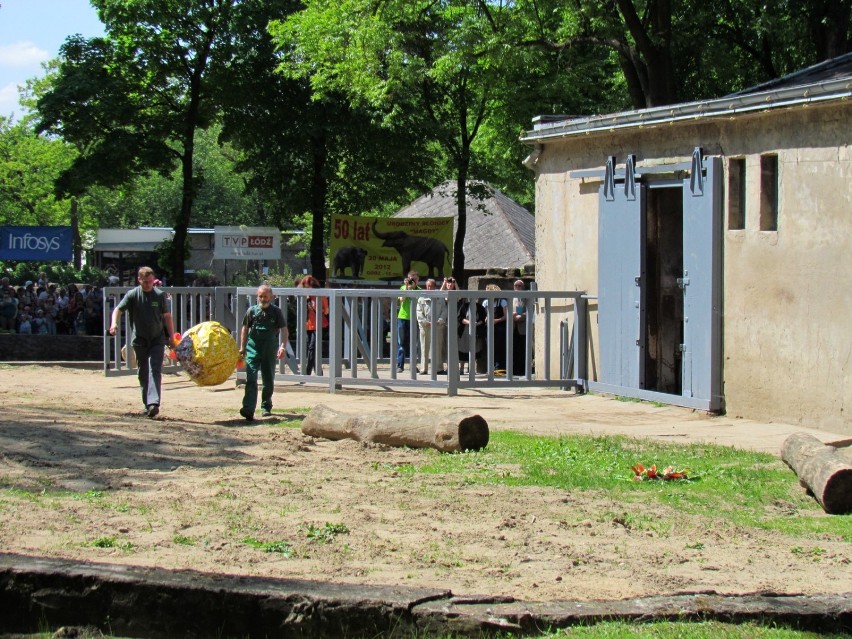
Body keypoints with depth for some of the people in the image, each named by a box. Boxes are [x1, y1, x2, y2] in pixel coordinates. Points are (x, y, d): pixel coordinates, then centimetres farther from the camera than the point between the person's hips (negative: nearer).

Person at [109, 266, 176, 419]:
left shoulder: (160, 295, 0)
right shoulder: (133, 295, -2)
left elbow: (167, 317, 6)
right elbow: (118, 309, -10)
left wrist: (171, 337, 3)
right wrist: (114, 323, -30)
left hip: (157, 340, -2)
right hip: (140, 340, 2)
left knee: (155, 370, -15)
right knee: (143, 373, 9)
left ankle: (154, 404, -25)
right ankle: (147, 405, 19)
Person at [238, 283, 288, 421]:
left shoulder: (276, 311, 1)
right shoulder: (252, 310, 5)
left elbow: (283, 329, -3)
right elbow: (245, 328, 14)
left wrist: (283, 346, -17)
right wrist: (242, 347, 12)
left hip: (270, 350, 0)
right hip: (253, 349, 0)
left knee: (268, 381, 11)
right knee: (251, 379, -13)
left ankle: (266, 407, 28)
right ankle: (248, 409, -23)